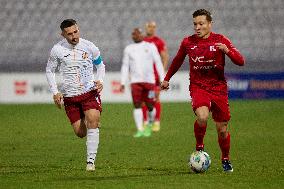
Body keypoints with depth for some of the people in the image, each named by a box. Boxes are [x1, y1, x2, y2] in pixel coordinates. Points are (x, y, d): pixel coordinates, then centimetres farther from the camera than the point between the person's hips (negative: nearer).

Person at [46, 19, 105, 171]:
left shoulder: (89, 47, -1)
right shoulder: (58, 50, -3)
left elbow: (100, 65, 16)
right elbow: (49, 70, 11)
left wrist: (99, 80, -3)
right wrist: (55, 92, 1)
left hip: (90, 92, -1)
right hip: (69, 96, 1)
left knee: (92, 122, -22)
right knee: (80, 133, 1)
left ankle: (91, 161, -17)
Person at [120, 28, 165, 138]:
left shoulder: (150, 47, 5)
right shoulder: (128, 49, 11)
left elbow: (158, 63, 4)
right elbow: (125, 66, 12)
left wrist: (163, 80, -1)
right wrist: (122, 83, 6)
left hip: (149, 80, -1)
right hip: (135, 81, 1)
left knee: (150, 106, 0)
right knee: (137, 105, -9)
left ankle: (149, 125, 26)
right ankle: (140, 130, -9)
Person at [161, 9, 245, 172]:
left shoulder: (220, 40, -2)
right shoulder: (188, 42, 3)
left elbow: (241, 61, -7)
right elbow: (178, 61, 22)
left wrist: (227, 50, -25)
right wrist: (167, 78, 29)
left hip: (219, 88, 0)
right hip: (198, 87, 0)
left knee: (222, 129, 2)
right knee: (202, 117, -29)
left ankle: (226, 159, 28)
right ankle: (199, 146, -2)